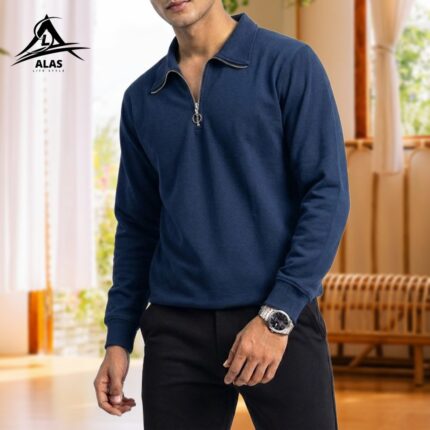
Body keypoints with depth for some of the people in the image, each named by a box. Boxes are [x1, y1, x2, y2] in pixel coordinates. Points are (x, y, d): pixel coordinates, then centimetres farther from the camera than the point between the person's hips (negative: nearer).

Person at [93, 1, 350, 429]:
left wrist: (277, 315, -15)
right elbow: (137, 225, 15)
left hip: (281, 321, -3)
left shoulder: (289, 63, -3)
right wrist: (118, 339, 8)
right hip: (175, 330, 4)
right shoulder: (141, 100, 11)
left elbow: (327, 194, -8)